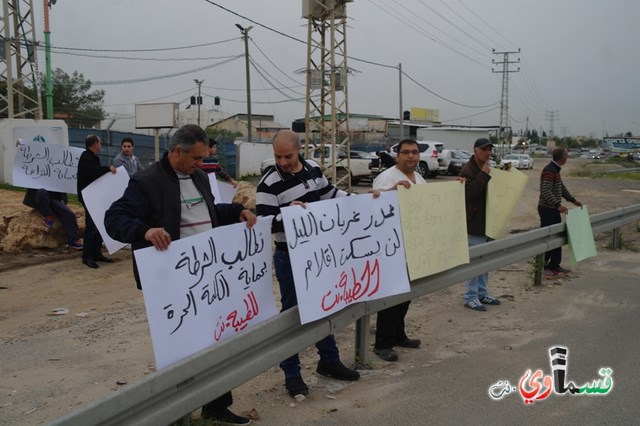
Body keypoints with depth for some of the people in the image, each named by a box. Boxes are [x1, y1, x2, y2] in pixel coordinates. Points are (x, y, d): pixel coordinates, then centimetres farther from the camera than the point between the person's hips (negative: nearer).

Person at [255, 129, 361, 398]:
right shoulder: (269, 184, -17)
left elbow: (329, 193, 17)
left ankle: (329, 360, 36)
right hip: (290, 257, -6)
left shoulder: (312, 168, 2)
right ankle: (292, 374, 16)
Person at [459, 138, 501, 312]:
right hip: (474, 224, -9)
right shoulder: (468, 170, -14)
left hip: (486, 222, 9)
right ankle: (470, 297, 5)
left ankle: (482, 294, 26)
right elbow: (469, 192, -27)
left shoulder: (487, 169, 15)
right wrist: (484, 174, -26)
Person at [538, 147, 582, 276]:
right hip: (547, 209, -10)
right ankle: (542, 267, 4)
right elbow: (546, 192, -28)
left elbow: (561, 188, 26)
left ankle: (555, 265, 22)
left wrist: (573, 200, 25)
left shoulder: (555, 169, 14)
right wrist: (558, 205, -36)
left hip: (554, 209, 10)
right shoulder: (549, 170, -19)